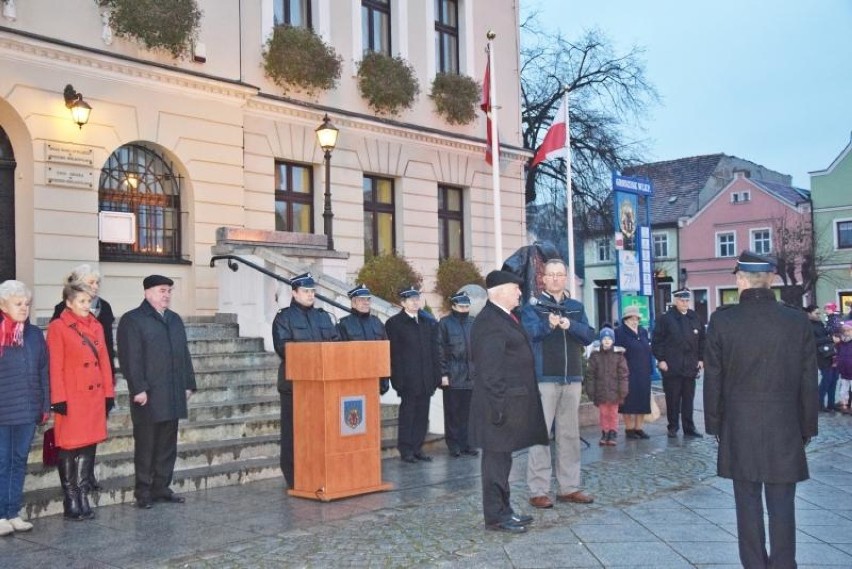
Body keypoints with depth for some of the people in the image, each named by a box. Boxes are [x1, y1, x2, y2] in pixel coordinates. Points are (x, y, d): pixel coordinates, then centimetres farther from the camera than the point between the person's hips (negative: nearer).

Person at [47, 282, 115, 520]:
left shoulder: (96, 326, 12)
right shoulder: (58, 327, -5)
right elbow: (55, 367, -9)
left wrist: (109, 393, 9)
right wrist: (59, 400, -13)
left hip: (95, 396, 6)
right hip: (72, 398, -6)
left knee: (89, 446, 8)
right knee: (70, 448, 1)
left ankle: (83, 497, 16)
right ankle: (71, 502, 9)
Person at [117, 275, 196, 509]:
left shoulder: (175, 319, 18)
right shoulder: (132, 320, -3)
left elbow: (184, 354, 18)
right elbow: (130, 358, -11)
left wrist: (188, 384, 13)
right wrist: (138, 388, -17)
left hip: (173, 395, 7)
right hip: (149, 395, -6)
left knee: (168, 445, 11)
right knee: (146, 445, 1)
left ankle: (161, 488, 20)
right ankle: (143, 492, 9)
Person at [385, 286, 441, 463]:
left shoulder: (428, 322, 13)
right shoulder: (394, 323, -2)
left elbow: (434, 351, 13)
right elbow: (393, 353, -6)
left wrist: (436, 375, 6)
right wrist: (397, 379, -12)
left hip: (426, 380, 5)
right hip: (408, 380, -5)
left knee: (422, 414, 8)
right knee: (407, 413, 0)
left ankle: (417, 448, 16)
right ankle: (406, 450, 7)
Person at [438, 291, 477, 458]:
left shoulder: (473, 323, 10)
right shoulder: (445, 323, 1)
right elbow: (441, 350, -3)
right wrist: (443, 373, -8)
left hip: (471, 375, 3)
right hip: (453, 375, -3)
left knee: (468, 412, 5)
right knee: (452, 412, 2)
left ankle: (466, 444, 14)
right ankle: (454, 445, 11)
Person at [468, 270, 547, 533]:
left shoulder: (504, 317, 16)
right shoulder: (489, 323, -16)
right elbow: (489, 370, -21)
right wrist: (499, 406, -22)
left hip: (512, 402, 10)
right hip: (502, 403, -10)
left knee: (502, 457, 15)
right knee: (497, 458, -3)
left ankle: (503, 509, 24)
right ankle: (495, 516, 4)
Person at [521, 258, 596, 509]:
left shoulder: (576, 307, 14)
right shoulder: (533, 306, 1)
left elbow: (590, 335, 2)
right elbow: (529, 332, -17)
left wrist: (570, 325, -17)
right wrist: (548, 324, -37)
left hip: (572, 378, 5)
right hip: (543, 378, -5)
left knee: (570, 434, 10)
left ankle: (569, 487, 19)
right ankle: (538, 490, -2)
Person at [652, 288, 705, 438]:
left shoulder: (695, 318, 10)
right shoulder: (665, 319, -3)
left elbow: (702, 340, 15)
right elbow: (656, 341, -3)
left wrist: (701, 359, 8)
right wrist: (660, 359, -8)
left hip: (690, 366, 3)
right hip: (671, 367, -3)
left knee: (688, 399, 8)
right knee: (672, 399, 2)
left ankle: (689, 427, 15)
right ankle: (673, 427, 12)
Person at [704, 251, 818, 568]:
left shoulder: (722, 320, -7)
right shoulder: (797, 320, -4)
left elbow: (713, 379, -2)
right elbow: (808, 381, 1)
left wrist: (715, 423, 8)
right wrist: (807, 426, 11)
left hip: (739, 427, 0)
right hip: (785, 428, 0)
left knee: (748, 504, 8)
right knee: (782, 506, 6)